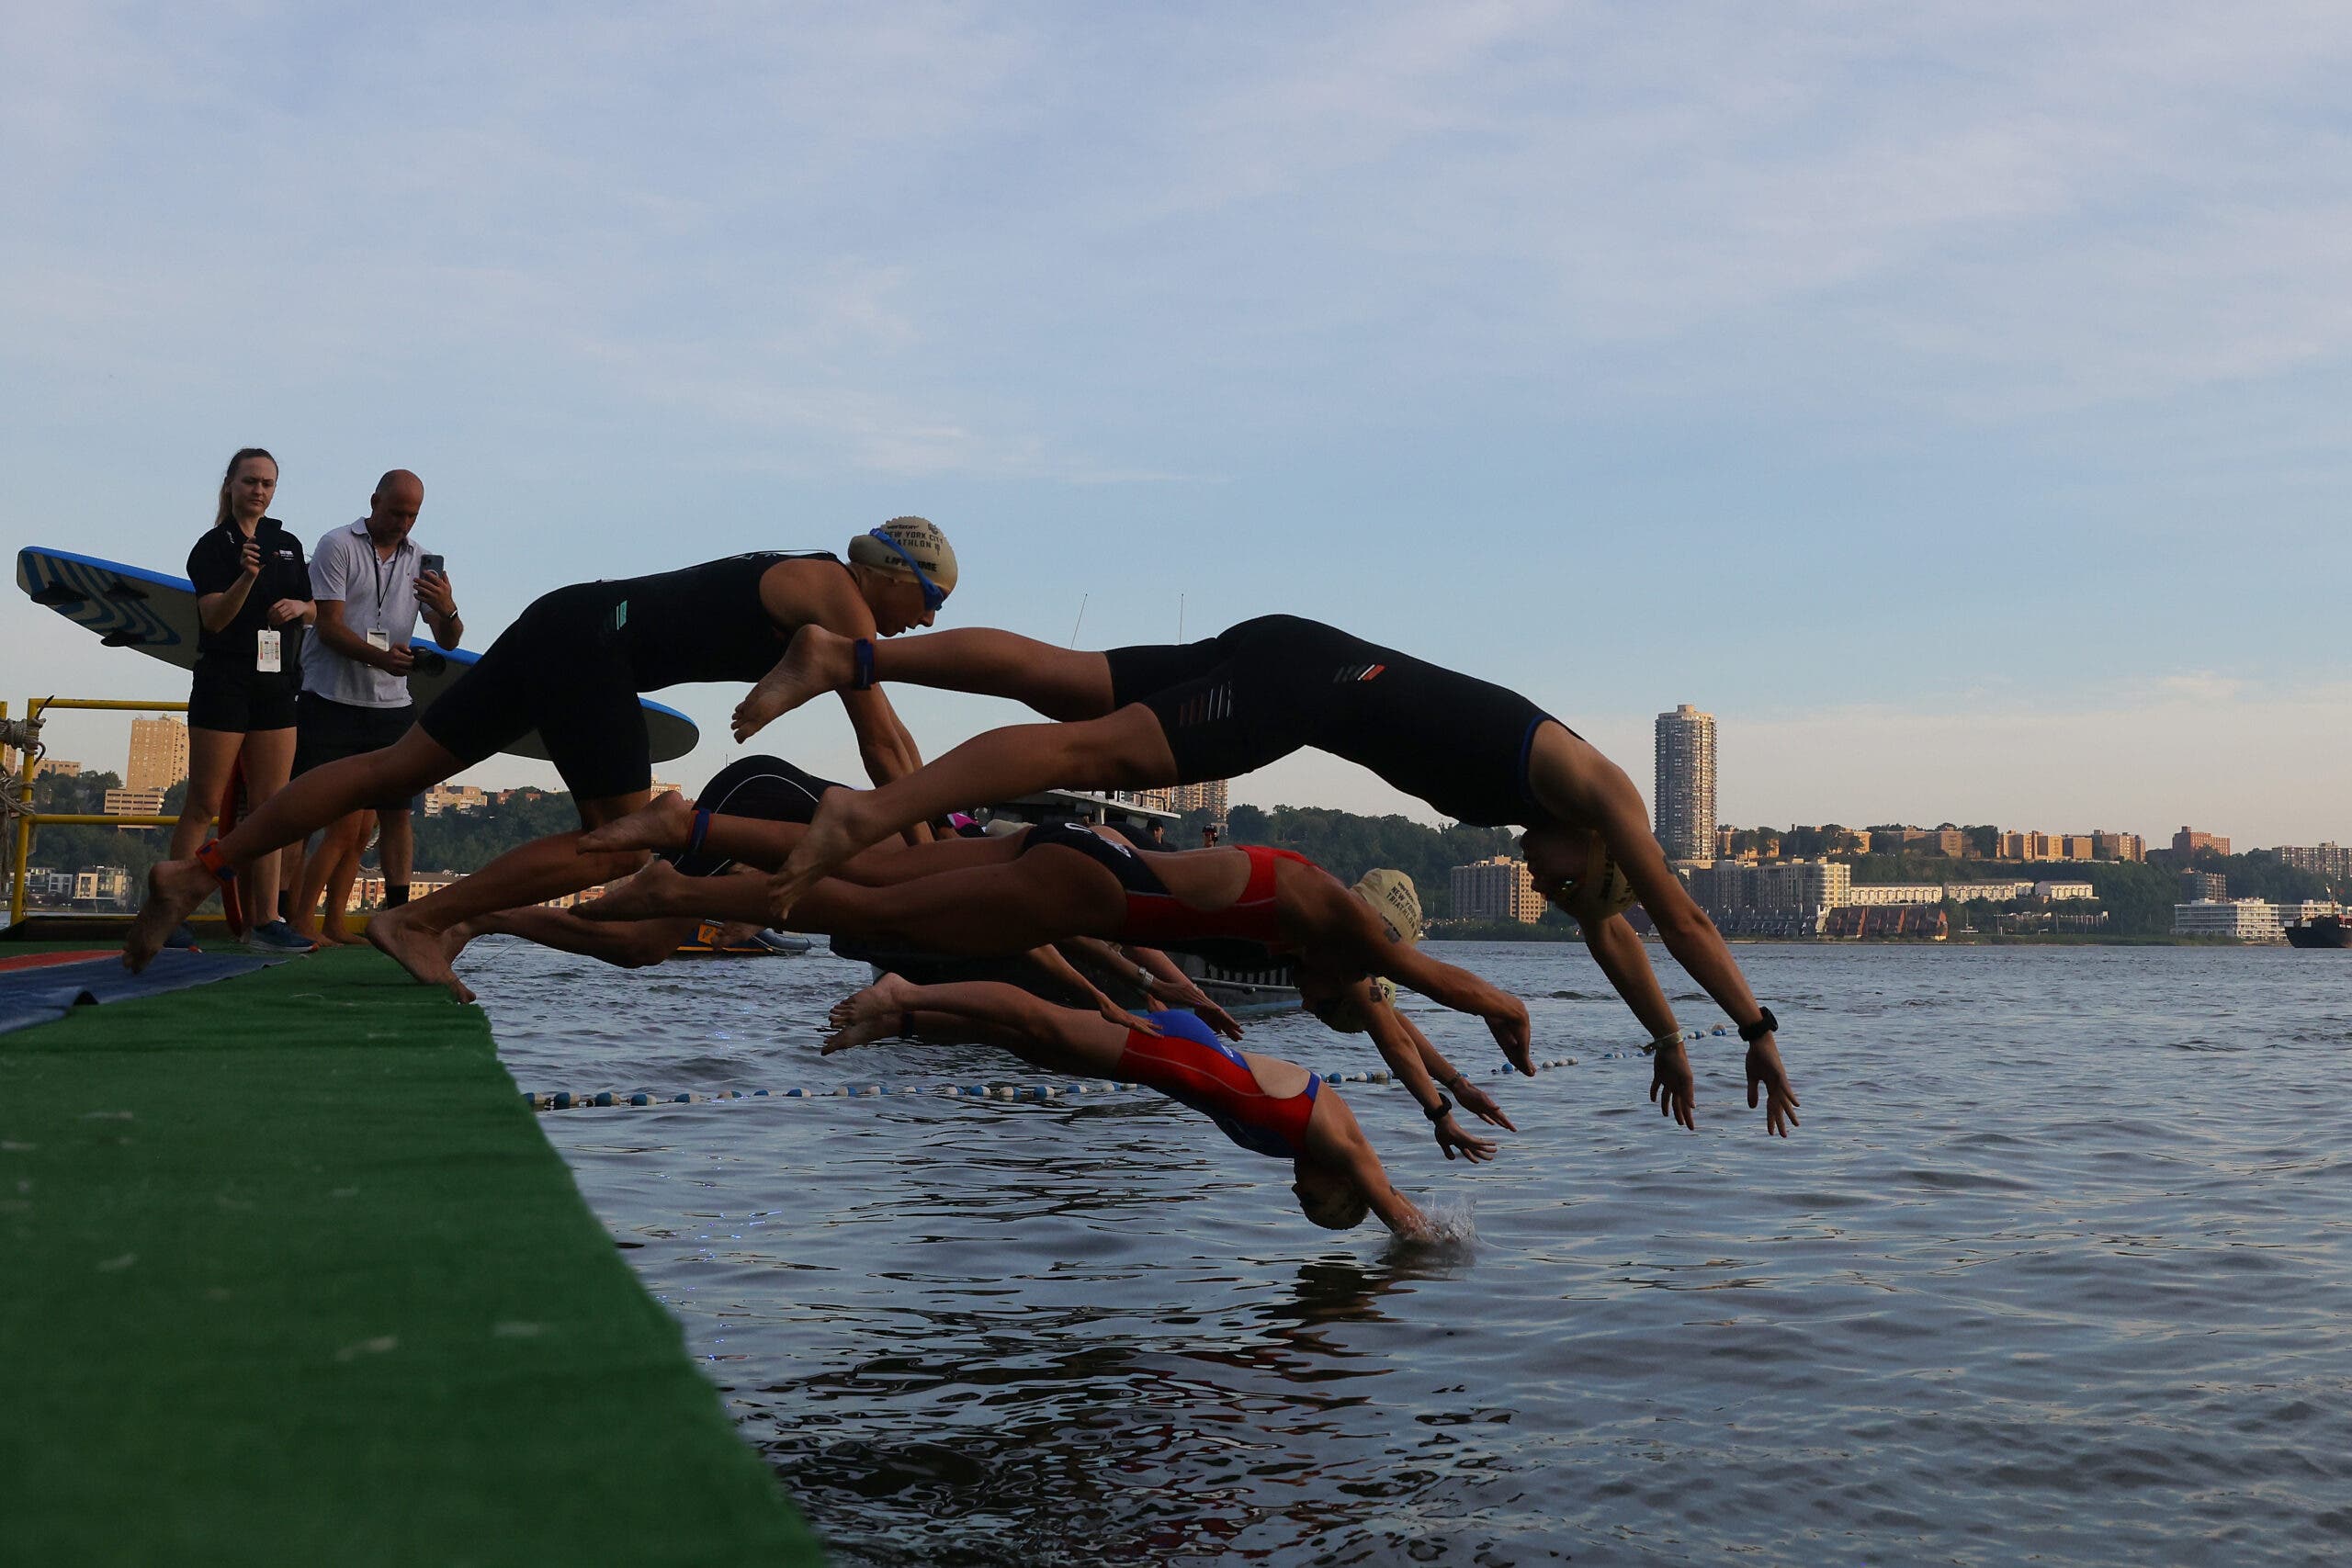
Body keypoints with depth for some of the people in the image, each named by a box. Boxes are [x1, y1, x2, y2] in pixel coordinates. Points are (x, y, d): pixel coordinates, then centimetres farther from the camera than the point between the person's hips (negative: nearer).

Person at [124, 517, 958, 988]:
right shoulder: (835, 593, -5)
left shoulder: (811, 598, 22)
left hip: (558, 627, 9)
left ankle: (195, 872, 5)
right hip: (591, 641, -9)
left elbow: (884, 733, 28)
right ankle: (417, 923, -7)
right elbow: (884, 742, -9)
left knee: (392, 769, 6)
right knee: (617, 845, -5)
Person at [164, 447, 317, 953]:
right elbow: (214, 618, -12)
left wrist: (299, 606, -3)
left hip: (276, 686, 5)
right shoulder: (213, 546, -1)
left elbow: (315, 611, 20)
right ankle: (170, 916, 0)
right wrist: (247, 576, -28)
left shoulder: (287, 545, 15)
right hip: (223, 684, -5)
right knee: (203, 806, -4)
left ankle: (265, 920, 2)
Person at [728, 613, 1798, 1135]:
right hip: (1311, 677, -8)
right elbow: (1680, 916, 1)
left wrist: (1668, 1036, 39)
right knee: (1100, 750, -20)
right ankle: (872, 815, -29)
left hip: (1298, 671, 8)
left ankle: (845, 657, 2)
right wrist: (1758, 1028, 7)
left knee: (1064, 684, 4)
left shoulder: (1552, 806, 24)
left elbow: (1607, 932, 35)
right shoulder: (1594, 788, 2)